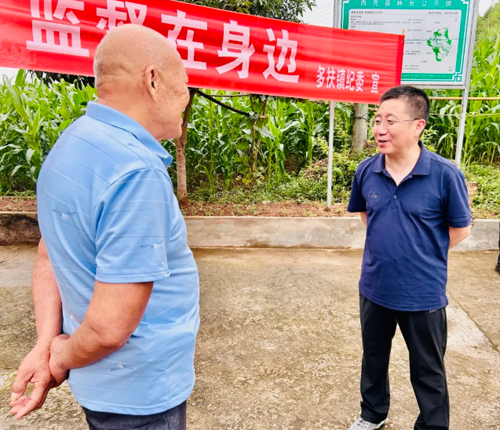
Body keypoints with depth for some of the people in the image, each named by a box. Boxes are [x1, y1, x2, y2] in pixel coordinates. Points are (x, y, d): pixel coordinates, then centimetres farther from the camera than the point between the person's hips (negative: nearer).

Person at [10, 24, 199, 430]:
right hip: (142, 393, -7)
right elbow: (110, 326, -30)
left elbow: (50, 259, 6)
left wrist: (47, 344, 1)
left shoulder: (72, 145, 1)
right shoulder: (137, 171, -30)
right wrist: (62, 358, -10)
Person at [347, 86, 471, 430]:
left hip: (423, 295, -4)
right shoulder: (366, 171, -8)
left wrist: (424, 255, -1)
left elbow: (460, 230, -6)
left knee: (428, 371, 16)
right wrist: (388, 244, 6)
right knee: (374, 357, 24)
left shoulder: (445, 175, -19)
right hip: (374, 289, 4)